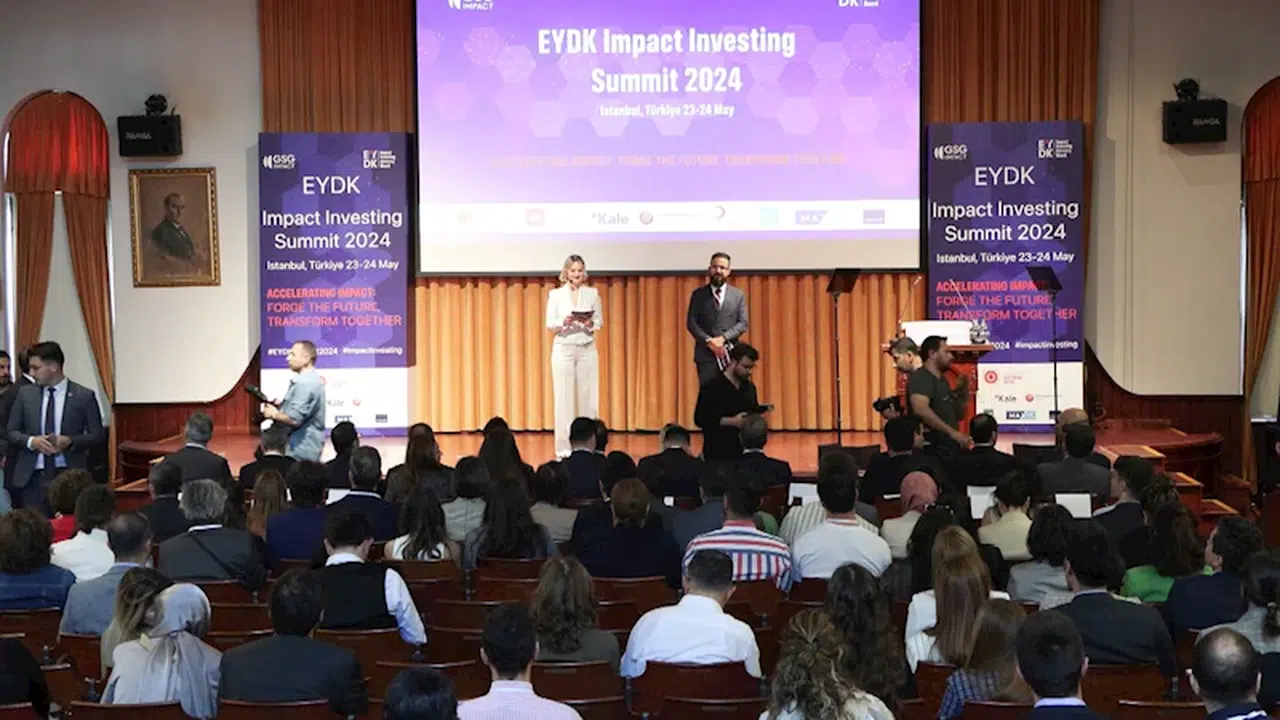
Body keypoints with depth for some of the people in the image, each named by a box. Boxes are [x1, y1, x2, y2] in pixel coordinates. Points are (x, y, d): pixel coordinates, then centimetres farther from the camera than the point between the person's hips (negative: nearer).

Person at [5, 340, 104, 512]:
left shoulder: (84, 396, -1)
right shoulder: (25, 393, 8)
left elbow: (98, 435, 2)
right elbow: (11, 432, 12)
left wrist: (70, 441, -15)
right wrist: (31, 441, -9)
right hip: (33, 477, 2)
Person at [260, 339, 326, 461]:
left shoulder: (305, 383, -19)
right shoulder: (312, 379, 16)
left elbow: (294, 419, -25)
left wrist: (274, 414, -7)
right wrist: (281, 406, 9)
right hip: (306, 447, 11)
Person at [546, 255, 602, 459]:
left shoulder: (592, 293, 7)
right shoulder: (555, 295, 3)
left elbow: (600, 322, 9)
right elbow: (550, 326, 1)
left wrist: (590, 323, -12)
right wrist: (564, 322, -17)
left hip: (587, 349, 1)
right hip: (564, 349, -1)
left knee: (588, 396, 1)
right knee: (564, 397, -2)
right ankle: (563, 446, 2)